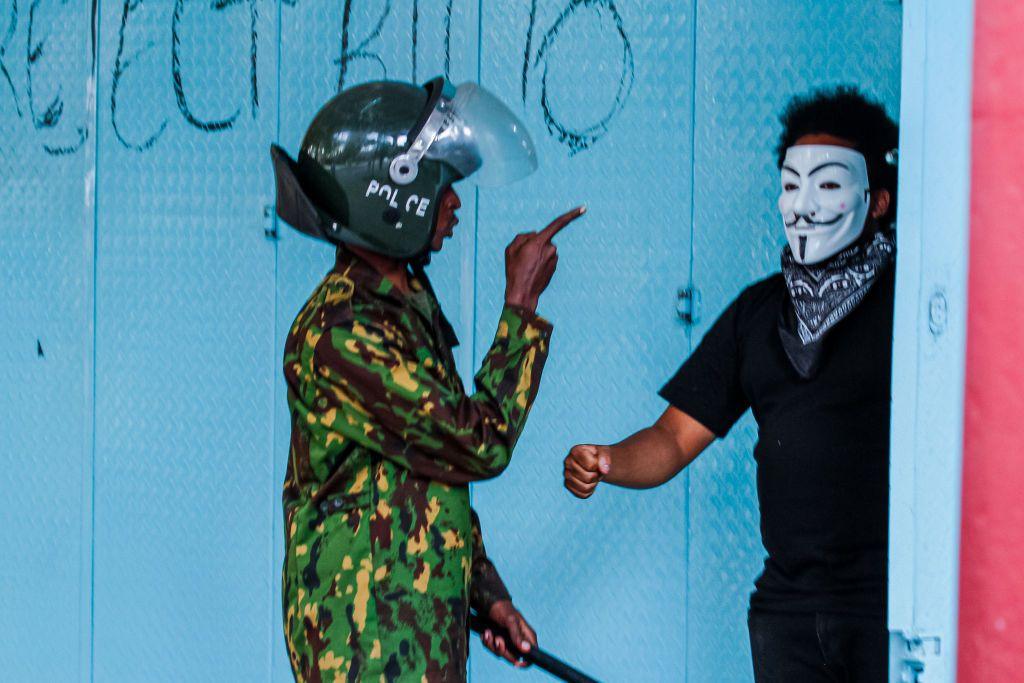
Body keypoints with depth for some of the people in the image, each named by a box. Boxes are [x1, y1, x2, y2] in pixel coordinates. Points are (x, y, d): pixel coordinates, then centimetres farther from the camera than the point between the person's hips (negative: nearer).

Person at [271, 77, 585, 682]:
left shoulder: (408, 303, 12)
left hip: (427, 625, 10)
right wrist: (522, 306, -12)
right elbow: (481, 443, -20)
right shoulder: (339, 333, -20)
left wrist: (488, 593, 16)